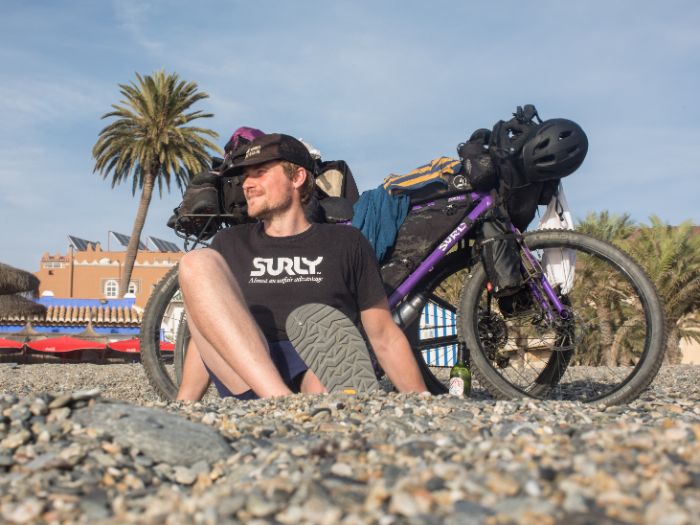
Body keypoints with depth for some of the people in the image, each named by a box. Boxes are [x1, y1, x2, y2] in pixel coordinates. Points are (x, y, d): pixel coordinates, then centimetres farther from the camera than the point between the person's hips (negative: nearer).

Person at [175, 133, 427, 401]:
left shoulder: (344, 242, 17)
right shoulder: (230, 243, 22)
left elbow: (386, 338, 15)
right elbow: (206, 338, 21)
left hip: (317, 374, -2)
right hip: (246, 383, 3)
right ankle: (281, 400, -34)